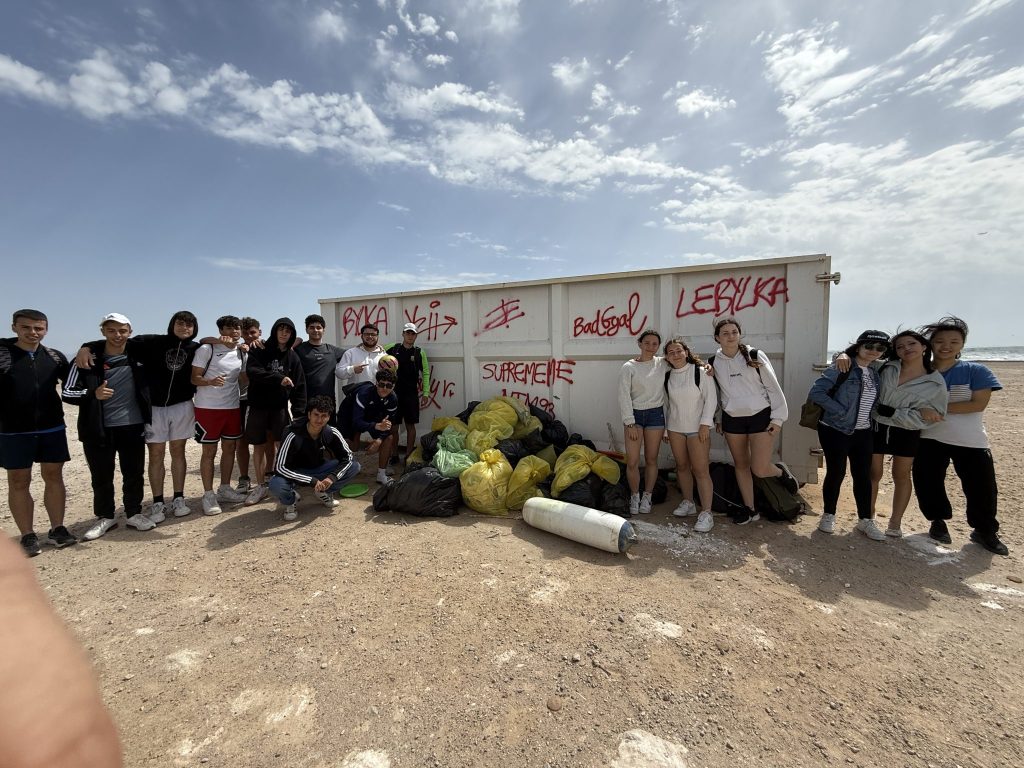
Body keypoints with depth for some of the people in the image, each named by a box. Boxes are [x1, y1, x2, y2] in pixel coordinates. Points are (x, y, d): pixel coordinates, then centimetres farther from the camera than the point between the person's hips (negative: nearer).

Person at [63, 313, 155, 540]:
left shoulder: (138, 355, 0)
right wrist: (93, 394, -24)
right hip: (98, 429, -1)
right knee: (101, 476, 10)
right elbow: (67, 393, -3)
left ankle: (134, 514, 24)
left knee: (134, 473, 10)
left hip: (133, 426, 1)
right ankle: (105, 517, 26)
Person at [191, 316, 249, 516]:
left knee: (229, 448, 12)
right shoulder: (206, 349, -9)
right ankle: (208, 495, 11)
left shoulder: (241, 353, 7)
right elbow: (194, 378, -9)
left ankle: (225, 489, 25)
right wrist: (211, 381, -28)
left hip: (232, 407, 6)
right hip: (207, 407, -5)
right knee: (209, 451, 1)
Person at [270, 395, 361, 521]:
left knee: (354, 466, -16)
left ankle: (323, 492, 7)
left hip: (318, 469, 4)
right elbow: (280, 467, -30)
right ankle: (290, 500, 1)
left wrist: (333, 476, -30)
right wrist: (311, 481, -36)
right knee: (276, 485, -37)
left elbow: (348, 457, -12)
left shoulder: (332, 433, -17)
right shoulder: (293, 435, -28)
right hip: (296, 473, -3)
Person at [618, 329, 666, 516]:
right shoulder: (628, 367, -4)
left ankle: (647, 497, 25)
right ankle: (634, 497, 18)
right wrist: (630, 423, -11)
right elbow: (624, 397, -6)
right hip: (634, 415, -2)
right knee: (632, 462, -4)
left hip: (655, 414, 2)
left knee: (651, 460, 8)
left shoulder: (662, 364, 3)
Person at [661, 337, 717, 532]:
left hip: (697, 428, -4)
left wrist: (705, 424, -13)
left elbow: (711, 399, -8)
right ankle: (688, 503, 27)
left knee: (700, 470, -7)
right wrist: (665, 428, 13)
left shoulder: (700, 371, -8)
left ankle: (706, 513, -1)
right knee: (682, 466, 12)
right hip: (675, 428, 5)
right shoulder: (667, 376, 5)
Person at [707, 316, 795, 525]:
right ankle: (749, 509, 26)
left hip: (761, 416, -3)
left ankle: (781, 472, 28)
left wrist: (778, 417, -7)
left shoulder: (755, 356, -7)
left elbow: (773, 387, -4)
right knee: (741, 465, 11)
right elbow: (714, 393, 12)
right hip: (732, 419, 3)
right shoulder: (713, 362, 1)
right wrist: (717, 419, 12)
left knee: (759, 469, -7)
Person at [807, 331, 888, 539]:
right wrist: (840, 411, -21)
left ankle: (866, 520, 22)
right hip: (836, 431, -6)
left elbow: (875, 402, 21)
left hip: (863, 433, 6)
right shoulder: (841, 369, -12)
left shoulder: (875, 374, 10)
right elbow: (815, 391, -21)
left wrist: (871, 417, 4)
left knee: (863, 475, 10)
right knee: (836, 473, 2)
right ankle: (829, 516, 18)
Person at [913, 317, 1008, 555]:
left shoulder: (975, 371, -5)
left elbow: (979, 404, -14)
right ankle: (938, 522, 31)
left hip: (970, 442, -1)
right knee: (927, 484, 7)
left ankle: (985, 532, 28)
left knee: (982, 489, 6)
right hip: (929, 440, 2)